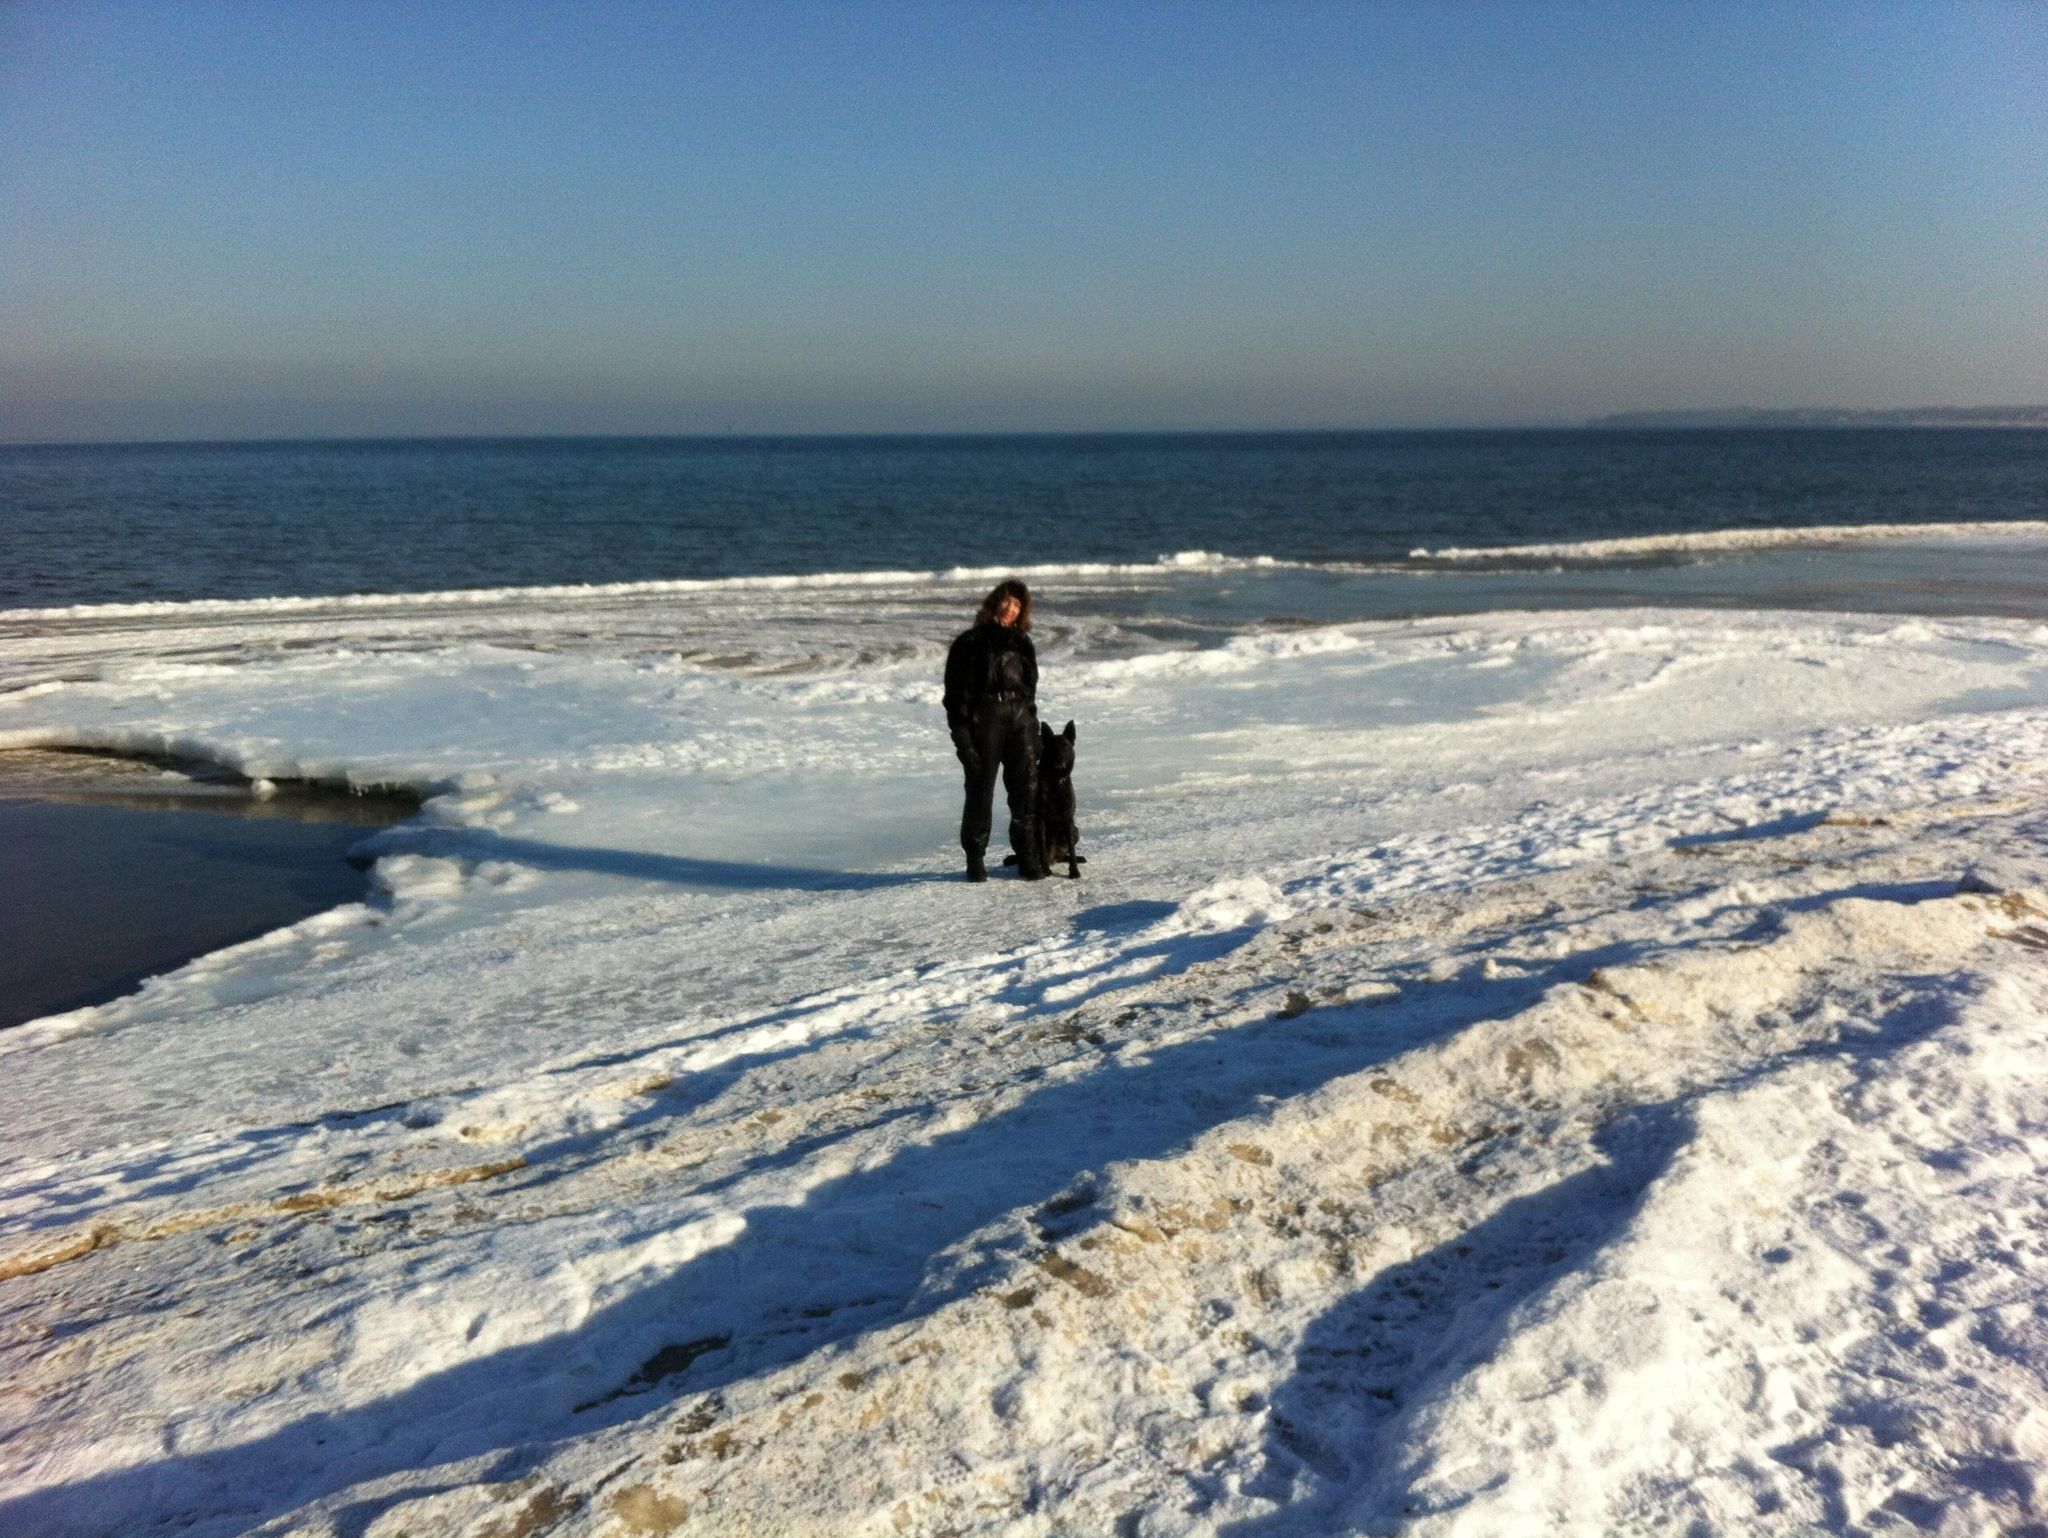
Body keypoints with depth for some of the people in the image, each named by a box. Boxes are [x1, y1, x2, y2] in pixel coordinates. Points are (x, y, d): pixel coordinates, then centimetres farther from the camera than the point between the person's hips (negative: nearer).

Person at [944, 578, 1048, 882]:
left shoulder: (1021, 643, 15)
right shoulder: (971, 642, -2)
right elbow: (957, 691, -6)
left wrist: (1033, 730, 14)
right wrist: (961, 734, -14)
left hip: (1020, 720, 5)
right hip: (985, 721, -5)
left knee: (1027, 789, 2)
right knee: (981, 790, 0)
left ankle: (1028, 857, 11)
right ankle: (975, 859, 11)